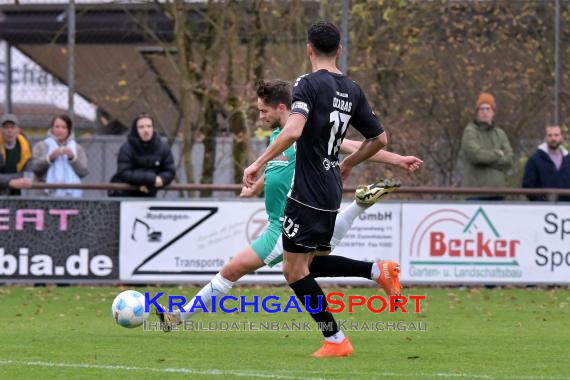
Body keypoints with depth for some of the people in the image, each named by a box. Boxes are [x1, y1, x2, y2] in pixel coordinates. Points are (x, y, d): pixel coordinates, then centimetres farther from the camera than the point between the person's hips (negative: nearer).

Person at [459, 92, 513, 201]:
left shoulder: (500, 134, 14)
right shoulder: (470, 132, -1)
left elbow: (508, 160, 2)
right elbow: (476, 154, -16)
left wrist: (487, 158, -10)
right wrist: (498, 154, -2)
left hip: (497, 191, 5)